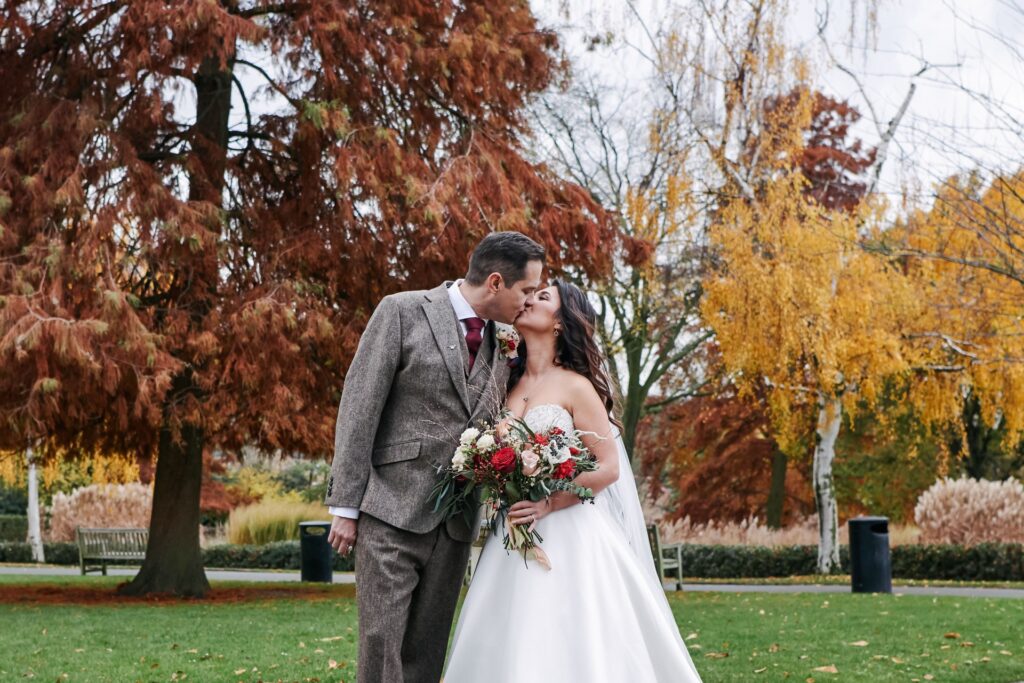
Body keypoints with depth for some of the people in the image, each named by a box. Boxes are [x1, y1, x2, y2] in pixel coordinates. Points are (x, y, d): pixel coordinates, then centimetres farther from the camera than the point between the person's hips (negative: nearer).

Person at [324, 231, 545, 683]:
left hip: (455, 522, 5)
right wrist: (344, 505, -10)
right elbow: (359, 406, -6)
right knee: (381, 641, -8)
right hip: (392, 510, -5)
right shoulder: (402, 312, -4)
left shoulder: (503, 342, 12)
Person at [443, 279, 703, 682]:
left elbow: (608, 467, -9)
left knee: (567, 647, -6)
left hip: (567, 536, -5)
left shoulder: (576, 387, -5)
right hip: (514, 539, 5)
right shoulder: (510, 385, 12)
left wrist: (548, 504, -17)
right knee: (508, 647, 2)